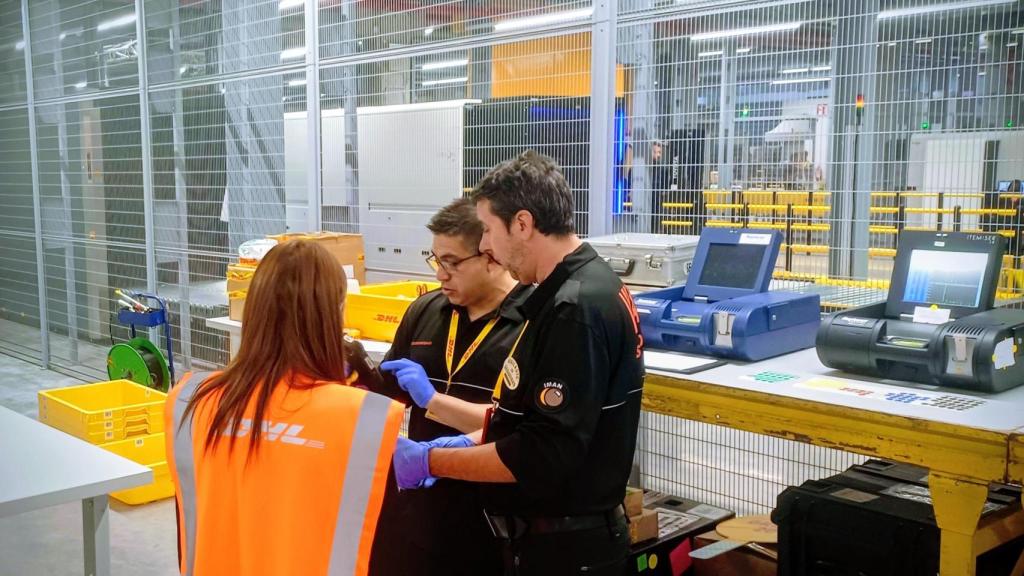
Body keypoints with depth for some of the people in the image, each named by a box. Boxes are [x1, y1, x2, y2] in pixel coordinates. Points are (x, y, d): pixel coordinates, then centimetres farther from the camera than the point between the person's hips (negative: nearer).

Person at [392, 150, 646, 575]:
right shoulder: (581, 290, 7)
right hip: (560, 533, 9)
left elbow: (542, 456, -26)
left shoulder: (576, 310, -25)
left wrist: (432, 461, -17)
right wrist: (468, 443, 5)